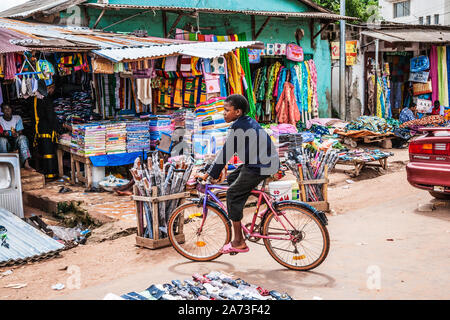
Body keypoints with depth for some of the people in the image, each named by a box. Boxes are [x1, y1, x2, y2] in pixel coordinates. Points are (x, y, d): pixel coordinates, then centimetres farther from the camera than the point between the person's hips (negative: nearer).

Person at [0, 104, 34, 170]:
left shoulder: (17, 118, 4)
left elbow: (20, 132, -3)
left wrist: (16, 134, -27)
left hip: (15, 143, 1)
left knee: (22, 137, -31)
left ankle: (26, 163, -46)